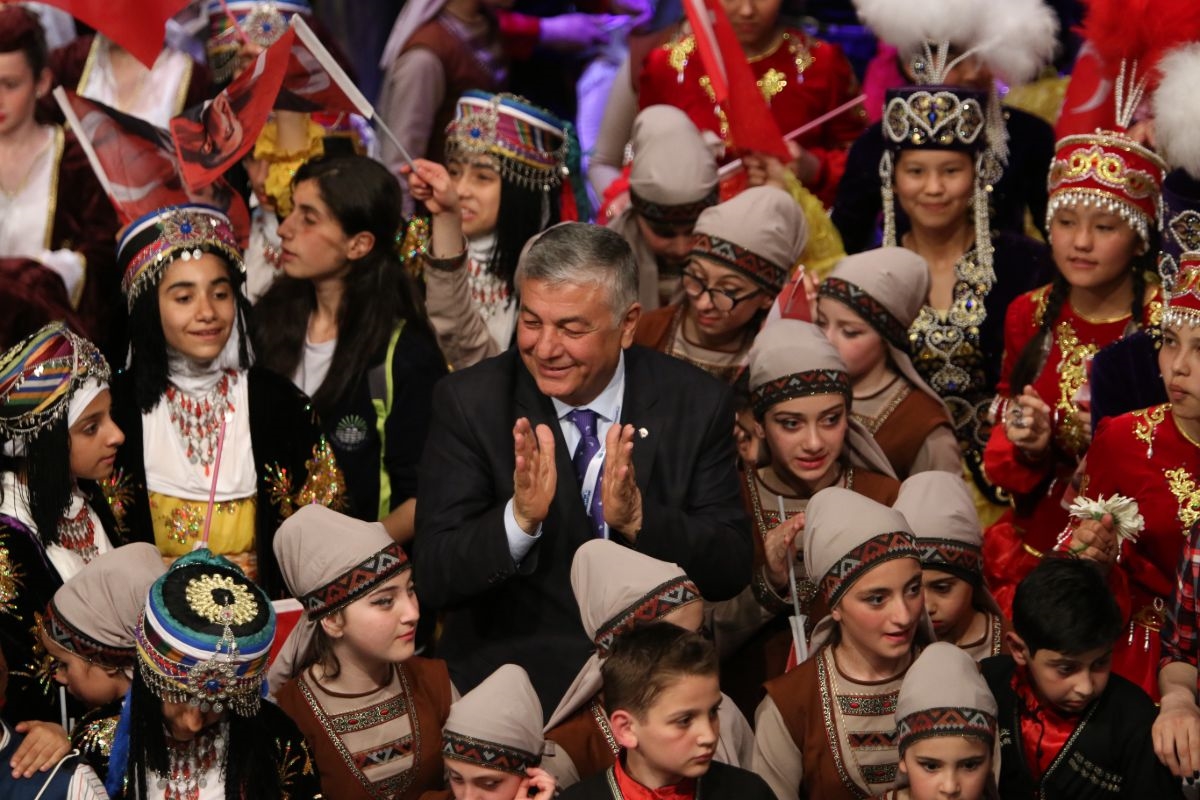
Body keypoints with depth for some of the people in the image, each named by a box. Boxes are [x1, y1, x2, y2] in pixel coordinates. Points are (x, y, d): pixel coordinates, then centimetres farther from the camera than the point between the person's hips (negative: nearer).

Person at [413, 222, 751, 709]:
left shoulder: (698, 404, 0)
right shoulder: (469, 403, -3)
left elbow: (731, 571, -2)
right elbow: (433, 579, -8)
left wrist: (638, 518, -21)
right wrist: (520, 518, -27)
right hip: (511, 669, -2)